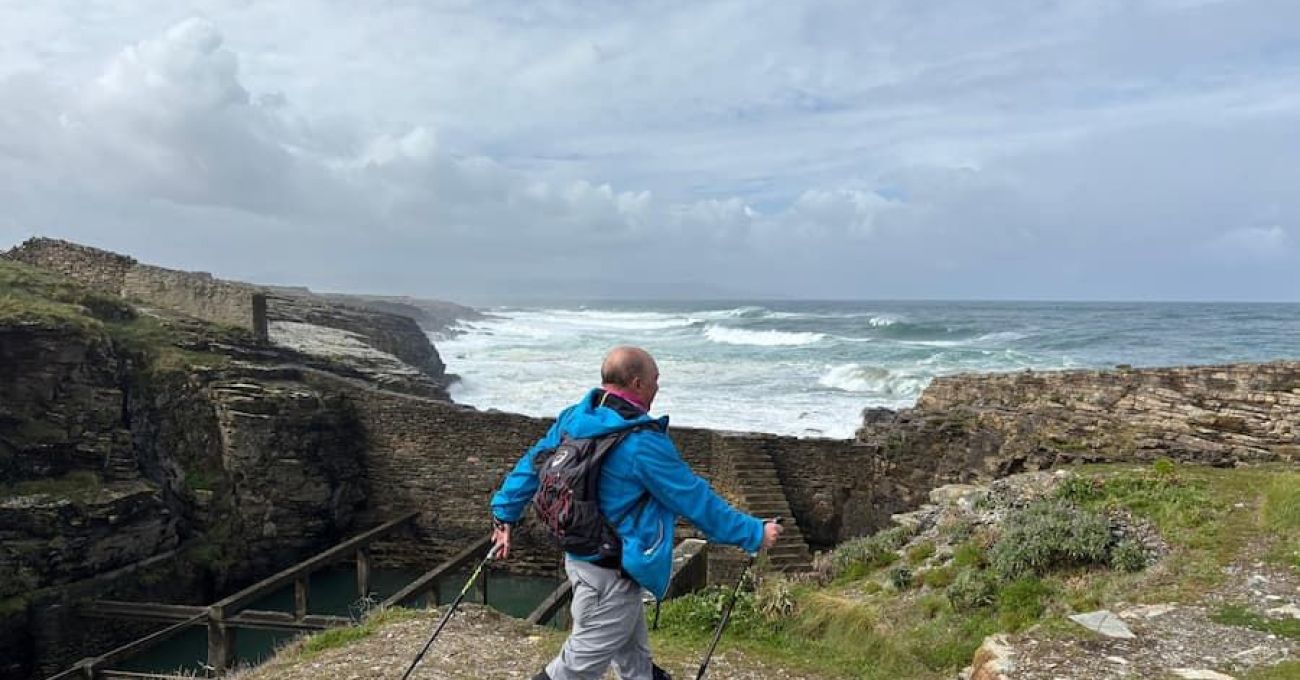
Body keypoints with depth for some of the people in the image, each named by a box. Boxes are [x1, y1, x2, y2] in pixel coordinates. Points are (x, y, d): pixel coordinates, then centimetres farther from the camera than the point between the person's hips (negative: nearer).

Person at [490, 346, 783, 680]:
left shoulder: (573, 418, -3)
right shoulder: (643, 443, -26)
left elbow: (531, 464, 6)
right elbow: (696, 500, -20)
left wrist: (504, 514, 18)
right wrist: (754, 533, -9)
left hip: (580, 555, 9)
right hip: (612, 574, -9)